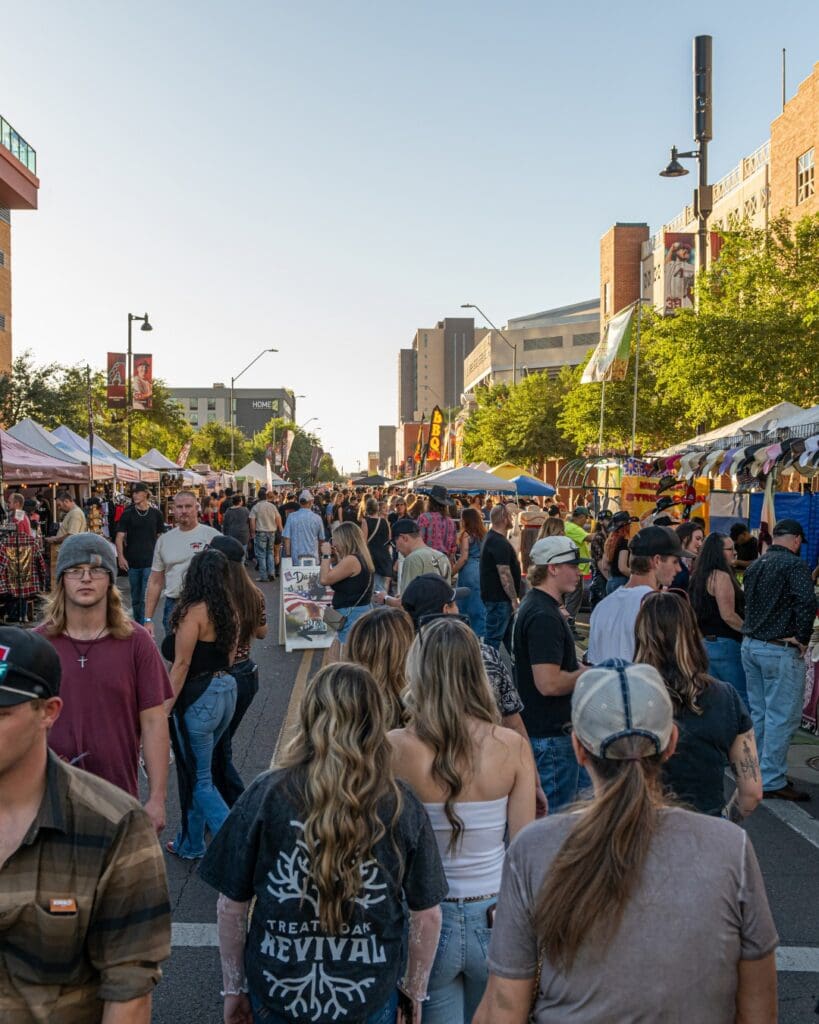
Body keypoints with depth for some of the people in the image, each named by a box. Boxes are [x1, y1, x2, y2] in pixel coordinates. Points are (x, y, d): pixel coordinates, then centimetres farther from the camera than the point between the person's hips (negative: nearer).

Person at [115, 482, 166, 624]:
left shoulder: (156, 513, 4)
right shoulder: (127, 514, 3)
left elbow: (160, 537, 10)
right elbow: (120, 536, -1)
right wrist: (120, 556, -13)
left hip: (150, 561, -2)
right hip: (132, 562, 2)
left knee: (146, 599, -11)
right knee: (135, 598, 13)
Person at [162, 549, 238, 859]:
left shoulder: (194, 612, -16)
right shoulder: (228, 612, 6)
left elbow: (181, 665, -17)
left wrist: (164, 709, -13)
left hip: (199, 698, -8)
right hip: (227, 689, 8)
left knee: (199, 780, 3)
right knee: (196, 771, 21)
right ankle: (190, 843, 32)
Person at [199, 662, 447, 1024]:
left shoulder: (267, 794, -15)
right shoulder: (401, 805, -14)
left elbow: (230, 907, -7)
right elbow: (427, 916, -5)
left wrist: (233, 987, 8)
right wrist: (415, 991, 11)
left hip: (276, 995, 0)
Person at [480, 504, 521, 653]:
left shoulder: (491, 538, 15)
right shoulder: (499, 543, -19)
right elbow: (504, 574, -23)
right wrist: (514, 599, -19)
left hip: (495, 595, 11)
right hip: (499, 599, -11)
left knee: (508, 637, 17)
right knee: (493, 640, -6)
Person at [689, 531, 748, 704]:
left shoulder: (699, 576, 13)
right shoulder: (721, 576, -15)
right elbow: (728, 616, -18)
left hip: (704, 642, 9)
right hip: (724, 643, -9)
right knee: (741, 698, -4)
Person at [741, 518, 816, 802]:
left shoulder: (755, 565, 13)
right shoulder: (795, 565, -13)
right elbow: (806, 602, -25)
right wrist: (802, 638, -14)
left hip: (750, 645, 8)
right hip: (780, 650, -8)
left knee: (758, 712, 16)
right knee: (782, 716, -2)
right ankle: (772, 781, 1)